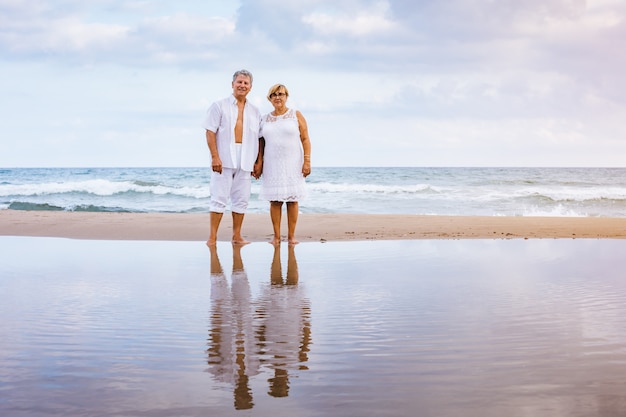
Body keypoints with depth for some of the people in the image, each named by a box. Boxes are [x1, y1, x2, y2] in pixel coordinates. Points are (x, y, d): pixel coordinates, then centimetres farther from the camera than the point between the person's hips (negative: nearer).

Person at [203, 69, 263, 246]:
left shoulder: (255, 111, 15)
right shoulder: (219, 106, 4)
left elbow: (258, 138, 15)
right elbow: (210, 132, -4)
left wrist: (258, 162, 7)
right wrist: (215, 157, -13)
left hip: (246, 162, 4)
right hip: (224, 159, -4)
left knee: (241, 199, 5)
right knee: (219, 197, -5)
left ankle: (237, 235, 12)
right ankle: (212, 236, -3)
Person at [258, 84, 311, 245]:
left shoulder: (296, 115, 3)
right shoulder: (265, 119, 10)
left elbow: (305, 140, 0)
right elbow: (261, 144, 14)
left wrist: (307, 161, -8)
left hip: (293, 164, -2)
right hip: (272, 165, 2)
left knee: (292, 200, -1)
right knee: (275, 200, -1)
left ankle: (291, 235, 4)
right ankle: (276, 236, 4)